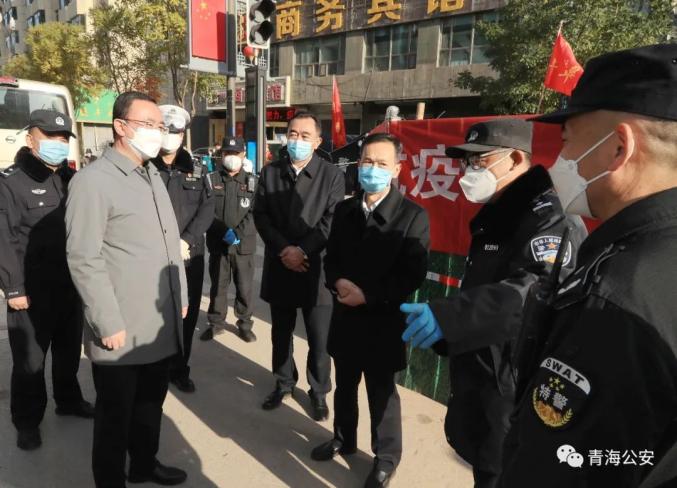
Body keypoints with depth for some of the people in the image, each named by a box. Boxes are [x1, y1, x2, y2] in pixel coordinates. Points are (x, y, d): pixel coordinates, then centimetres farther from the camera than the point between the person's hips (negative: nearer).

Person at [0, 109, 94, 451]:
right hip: (32, 290, -5)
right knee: (30, 359, 7)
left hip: (71, 284, 5)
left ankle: (69, 400, 38)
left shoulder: (71, 179, 9)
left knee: (69, 350, 19)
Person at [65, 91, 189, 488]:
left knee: (151, 402, 21)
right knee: (115, 413, 12)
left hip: (160, 325, 7)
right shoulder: (93, 180, -12)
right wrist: (109, 323, -17)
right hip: (121, 330, -7)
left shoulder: (153, 175, 13)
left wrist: (181, 296, 14)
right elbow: (84, 260, -16)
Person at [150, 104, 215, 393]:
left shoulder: (195, 169, 9)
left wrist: (186, 241, -11)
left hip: (190, 256, 4)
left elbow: (207, 208, 2)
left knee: (187, 315, 12)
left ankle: (179, 370, 29)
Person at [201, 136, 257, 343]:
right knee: (218, 286, 12)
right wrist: (224, 231, -18)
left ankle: (245, 323, 22)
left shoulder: (252, 182, 4)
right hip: (217, 244, 0)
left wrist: (238, 233, -17)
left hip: (244, 244, 0)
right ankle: (216, 322, 27)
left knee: (244, 287, 7)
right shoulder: (211, 180, 4)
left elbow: (255, 213, -4)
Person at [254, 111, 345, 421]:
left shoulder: (332, 175, -2)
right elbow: (260, 215, 1)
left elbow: (332, 221, -8)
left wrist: (302, 250, -15)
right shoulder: (270, 172, 7)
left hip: (315, 268, -3)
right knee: (281, 333, 17)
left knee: (318, 339, 5)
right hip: (279, 266, 3)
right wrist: (284, 249, -11)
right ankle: (284, 383, 36)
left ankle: (319, 392, 25)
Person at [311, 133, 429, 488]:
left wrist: (368, 295, -19)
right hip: (345, 316, 5)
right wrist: (337, 282, -12)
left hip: (383, 321, -5)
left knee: (382, 393, 12)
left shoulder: (412, 215, -11)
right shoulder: (344, 209, 6)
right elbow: (331, 257, 9)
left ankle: (386, 457, 34)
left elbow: (413, 275, -15)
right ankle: (344, 439, 45)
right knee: (344, 385, 21)